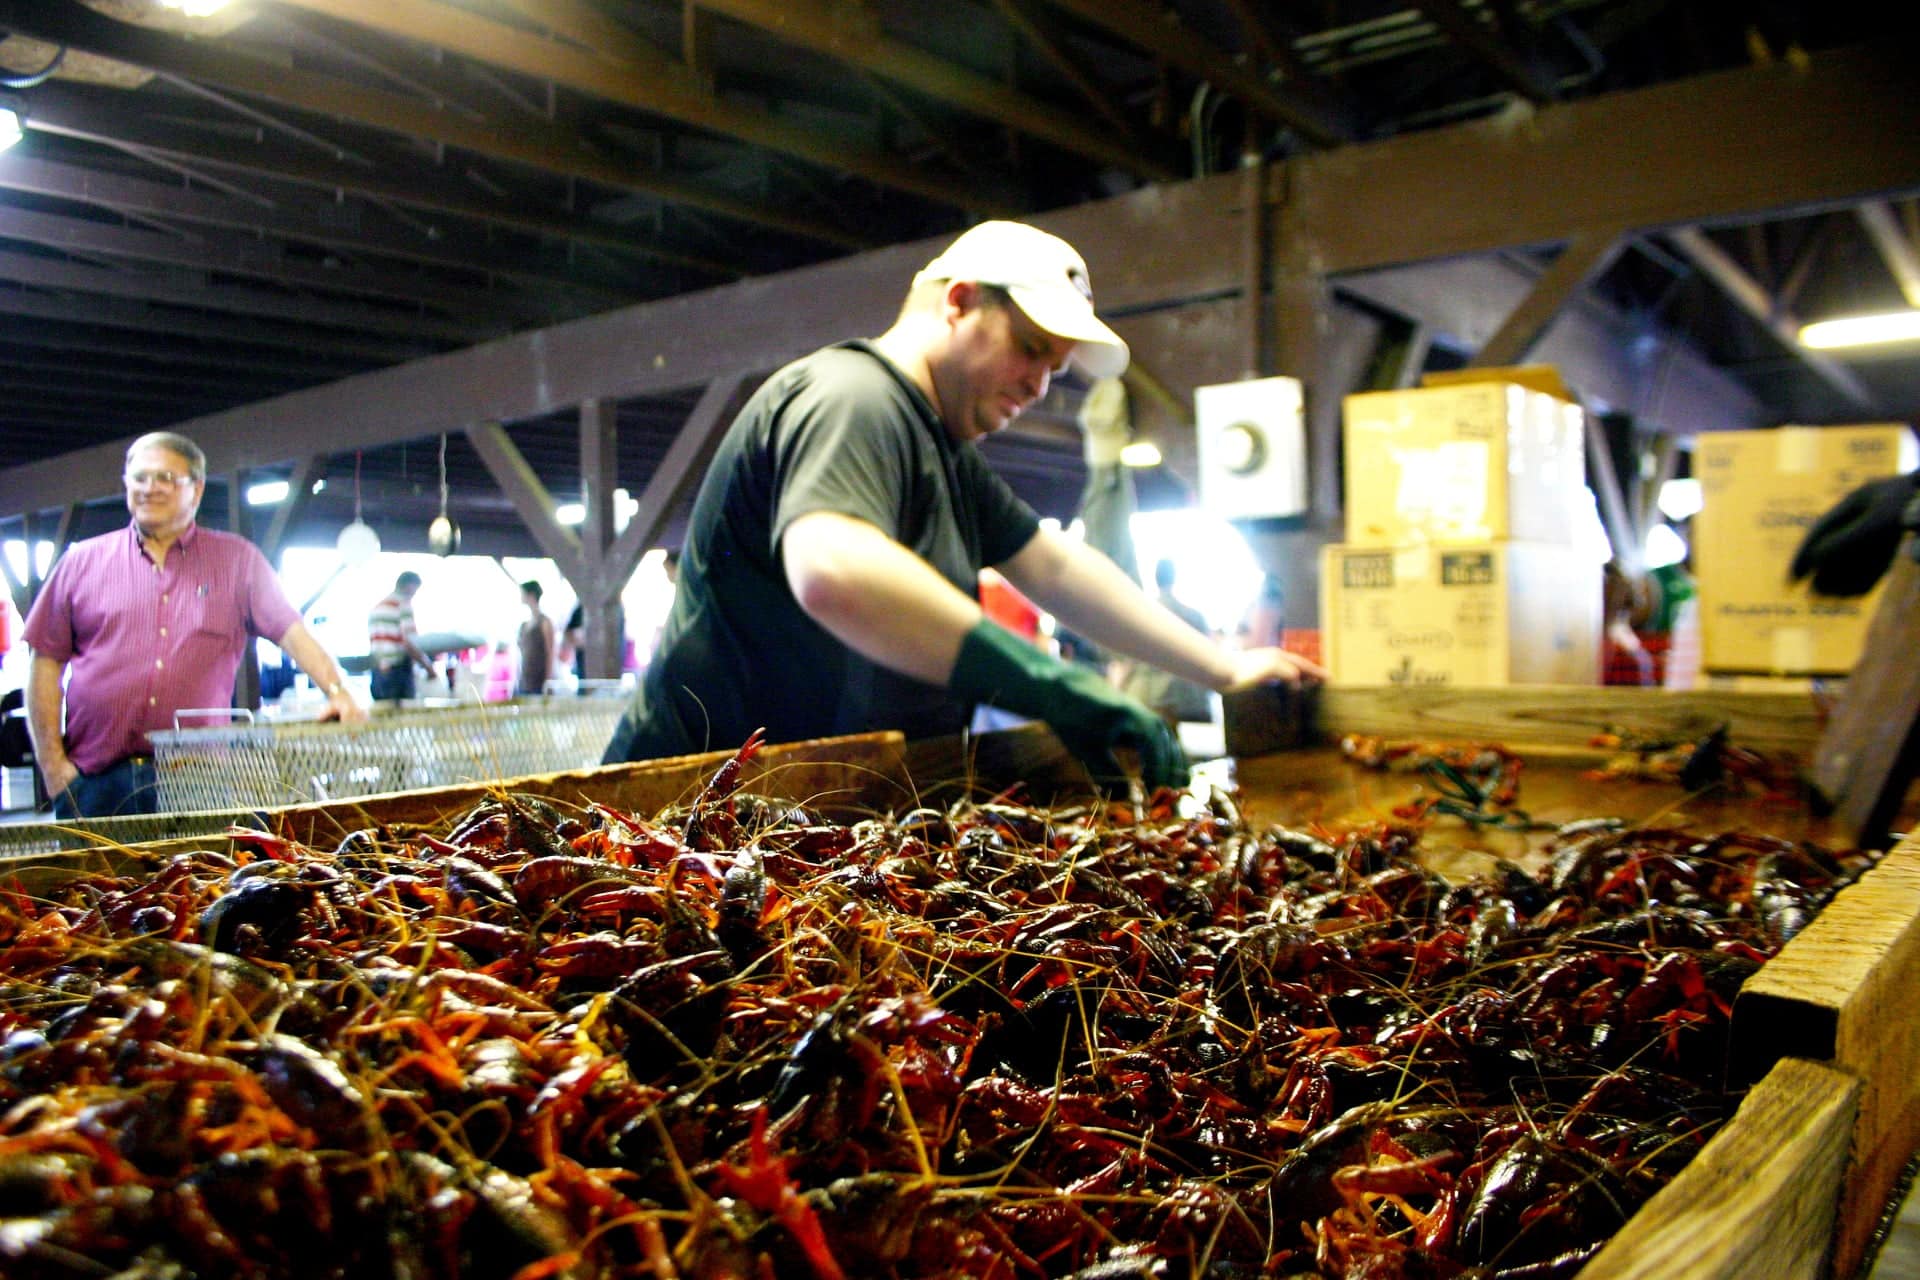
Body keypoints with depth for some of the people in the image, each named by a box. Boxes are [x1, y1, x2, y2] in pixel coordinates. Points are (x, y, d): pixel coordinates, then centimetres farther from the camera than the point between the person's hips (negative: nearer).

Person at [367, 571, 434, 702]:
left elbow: (372, 644, 14)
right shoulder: (404, 604, -8)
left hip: (378, 672, 8)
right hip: (398, 671, -8)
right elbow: (409, 643, -16)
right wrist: (427, 665, -5)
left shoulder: (376, 607, 16)